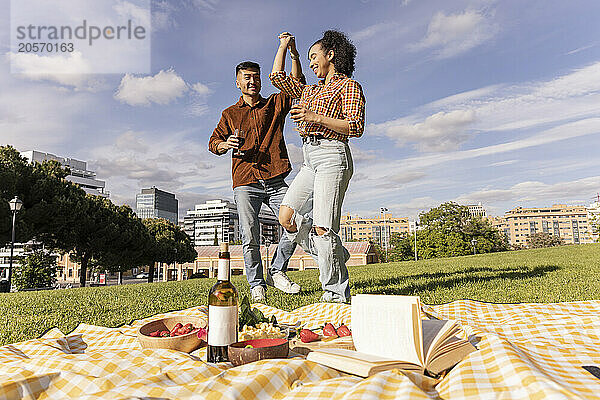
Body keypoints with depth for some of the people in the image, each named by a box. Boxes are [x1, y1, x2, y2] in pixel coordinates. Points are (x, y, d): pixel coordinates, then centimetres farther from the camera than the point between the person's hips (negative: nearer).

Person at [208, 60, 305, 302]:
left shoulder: (275, 104, 17)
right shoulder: (230, 114, 17)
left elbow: (296, 84, 7)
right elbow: (213, 142, 17)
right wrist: (225, 144, -7)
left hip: (275, 181, 1)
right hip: (246, 184, -1)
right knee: (250, 237, -5)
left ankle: (276, 272, 5)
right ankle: (256, 285, 10)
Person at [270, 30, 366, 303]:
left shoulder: (348, 85, 4)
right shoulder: (310, 91, 26)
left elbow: (356, 127, -9)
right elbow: (277, 77, 32)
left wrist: (316, 117, -15)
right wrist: (284, 46, 33)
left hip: (332, 156, -8)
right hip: (310, 161, 8)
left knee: (323, 228, -14)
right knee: (286, 216, -6)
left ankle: (337, 294, -1)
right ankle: (335, 256, 10)